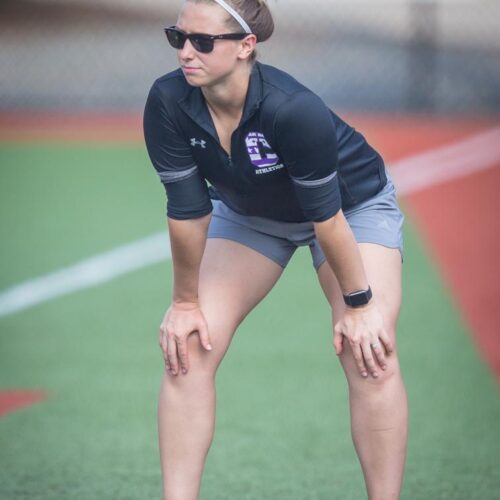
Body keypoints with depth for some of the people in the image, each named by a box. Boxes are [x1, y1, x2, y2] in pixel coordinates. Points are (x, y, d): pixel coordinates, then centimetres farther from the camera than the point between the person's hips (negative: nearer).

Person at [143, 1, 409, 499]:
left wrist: (358, 305, -21)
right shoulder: (168, 104, -29)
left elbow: (326, 215, -31)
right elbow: (187, 210, -18)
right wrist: (185, 302, -10)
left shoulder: (293, 109, -40)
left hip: (354, 202, -4)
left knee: (370, 355, -19)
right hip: (249, 212, 4)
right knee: (186, 346, -9)